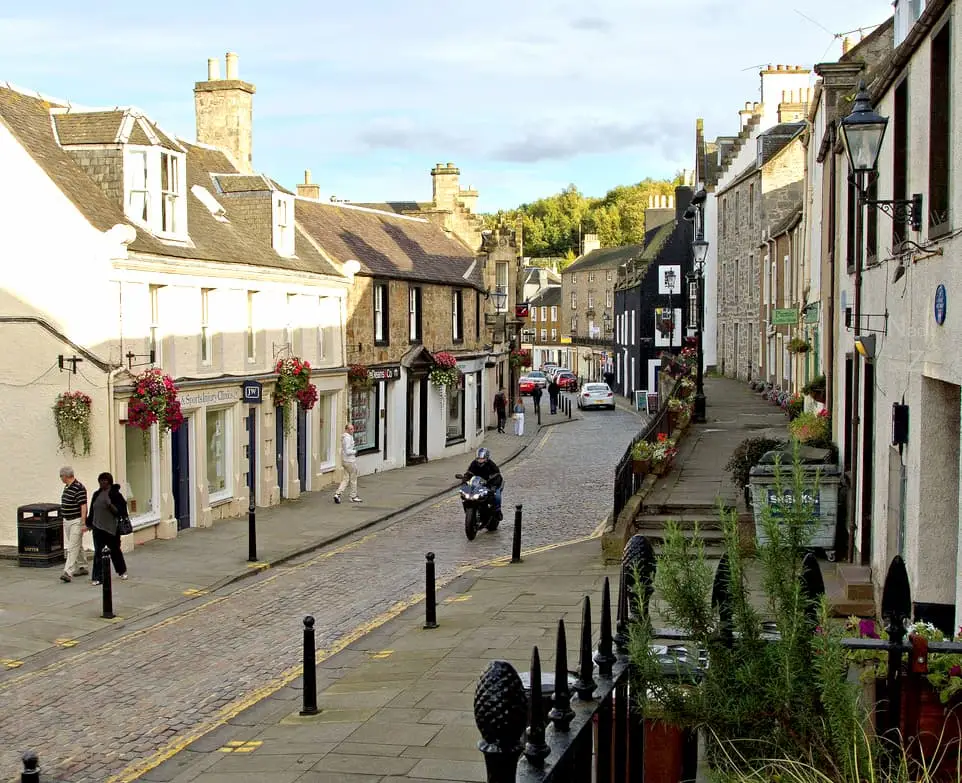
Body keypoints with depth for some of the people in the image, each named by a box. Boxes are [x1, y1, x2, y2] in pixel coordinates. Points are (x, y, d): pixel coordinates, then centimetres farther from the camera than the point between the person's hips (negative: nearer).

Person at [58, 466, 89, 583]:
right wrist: (64, 519, 22)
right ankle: (82, 568, 27)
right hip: (67, 521, 9)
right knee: (78, 546, 17)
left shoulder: (79, 488, -18)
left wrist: (83, 523, -22)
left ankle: (68, 572, -18)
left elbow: (83, 506, -20)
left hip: (76, 521, -9)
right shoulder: (66, 487, 11)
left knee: (73, 547, -12)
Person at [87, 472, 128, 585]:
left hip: (111, 528, -4)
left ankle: (122, 571, 30)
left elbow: (120, 511, -11)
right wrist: (89, 523, 12)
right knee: (98, 552, -1)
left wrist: (110, 506, -26)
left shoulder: (115, 494, -9)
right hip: (98, 527, 4)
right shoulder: (97, 494, 7)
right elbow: (92, 510, 14)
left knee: (115, 550, 12)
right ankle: (97, 577, 2)